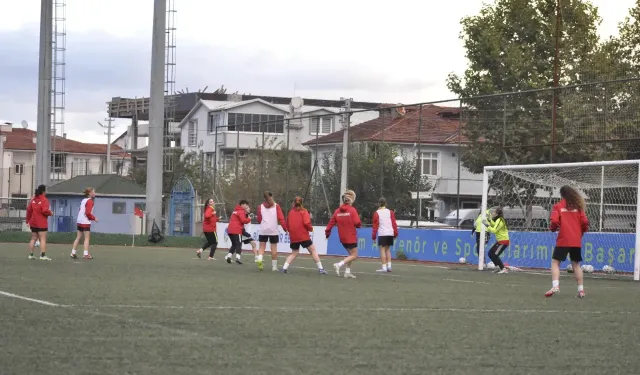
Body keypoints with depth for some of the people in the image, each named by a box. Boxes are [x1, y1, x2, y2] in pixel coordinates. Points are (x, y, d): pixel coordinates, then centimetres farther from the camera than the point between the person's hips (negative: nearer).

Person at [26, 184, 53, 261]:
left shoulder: (33, 199, 8)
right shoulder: (44, 200, -14)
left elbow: (29, 209, 9)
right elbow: (45, 211, -23)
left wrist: (28, 220, 17)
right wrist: (50, 213, -3)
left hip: (33, 223, 7)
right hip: (41, 223, -7)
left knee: (33, 239, 14)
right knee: (43, 239, -4)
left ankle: (30, 254, 14)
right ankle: (43, 255, -9)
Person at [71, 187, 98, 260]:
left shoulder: (83, 200, 15)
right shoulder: (90, 201, -11)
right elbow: (88, 213, -19)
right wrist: (94, 218, -7)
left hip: (79, 221, 8)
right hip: (85, 223, -8)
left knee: (78, 237, 11)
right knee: (87, 238, -5)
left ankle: (73, 253, 12)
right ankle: (86, 254, -9)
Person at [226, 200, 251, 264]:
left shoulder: (236, 211, 23)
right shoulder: (241, 211, -7)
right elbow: (243, 220, -18)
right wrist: (249, 219, 1)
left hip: (230, 230, 9)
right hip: (236, 231, -8)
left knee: (234, 244, 15)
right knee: (238, 244, -6)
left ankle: (229, 256, 5)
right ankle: (238, 257, -17)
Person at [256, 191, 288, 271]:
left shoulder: (261, 207, 5)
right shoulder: (276, 206, 1)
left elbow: (259, 220, 8)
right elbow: (281, 218, -7)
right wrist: (285, 228, -3)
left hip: (263, 231, 1)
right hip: (273, 231, -1)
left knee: (262, 247, 8)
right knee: (274, 248, 6)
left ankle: (259, 260, -19)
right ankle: (274, 266, 8)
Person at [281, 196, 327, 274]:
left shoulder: (291, 212, 10)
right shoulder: (304, 211, -3)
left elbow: (287, 225, 13)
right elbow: (306, 223, -15)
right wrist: (311, 228, 3)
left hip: (293, 237, 4)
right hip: (303, 236, -4)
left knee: (294, 253, 18)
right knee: (313, 251, 6)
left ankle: (285, 268, 3)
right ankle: (320, 268, 1)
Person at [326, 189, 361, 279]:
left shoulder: (338, 211, 1)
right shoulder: (352, 210, -14)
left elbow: (331, 222, 2)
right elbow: (358, 223, -17)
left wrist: (327, 232, 14)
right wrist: (359, 223, 6)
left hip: (342, 238, 6)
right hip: (351, 237, -6)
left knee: (351, 254, 20)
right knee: (354, 255, 1)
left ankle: (347, 272, 15)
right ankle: (339, 264, -17)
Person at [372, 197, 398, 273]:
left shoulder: (376, 213, -2)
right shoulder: (390, 212, 7)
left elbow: (375, 225, -4)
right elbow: (394, 223, 5)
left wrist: (373, 236, 0)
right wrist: (395, 233, 11)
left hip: (382, 234, -4)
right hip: (390, 233, 4)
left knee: (382, 250, -3)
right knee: (388, 250, 16)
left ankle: (384, 267, -10)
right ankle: (389, 266, 11)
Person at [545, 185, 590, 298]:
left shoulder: (558, 206, -2)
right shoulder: (577, 206, 7)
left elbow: (554, 222, -12)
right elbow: (585, 222, 2)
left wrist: (553, 228, 10)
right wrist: (582, 232, 20)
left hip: (563, 240, -4)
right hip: (576, 241, 4)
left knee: (555, 262, 0)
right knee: (576, 264, 13)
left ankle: (555, 286, -20)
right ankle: (581, 290, 11)